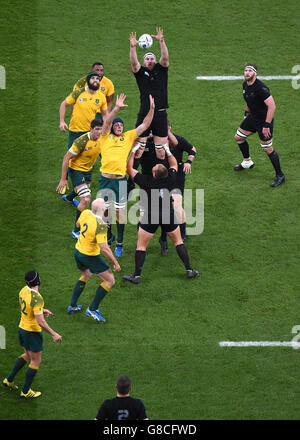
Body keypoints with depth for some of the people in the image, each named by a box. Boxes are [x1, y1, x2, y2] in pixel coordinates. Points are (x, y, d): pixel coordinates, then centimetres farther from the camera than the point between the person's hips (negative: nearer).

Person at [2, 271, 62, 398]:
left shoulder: (23, 291, -3)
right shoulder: (36, 298, -30)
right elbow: (40, 322, -29)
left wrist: (41, 310, 12)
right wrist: (53, 334, -20)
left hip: (22, 328, 8)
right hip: (33, 331, -8)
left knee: (27, 355, 28)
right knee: (36, 361, 8)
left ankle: (9, 380, 31)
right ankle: (26, 391, 15)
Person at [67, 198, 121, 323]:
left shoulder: (85, 213, -11)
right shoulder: (100, 225, -31)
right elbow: (104, 248, -33)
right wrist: (115, 263, -21)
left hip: (78, 251, 8)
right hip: (90, 256, -8)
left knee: (86, 275, 33)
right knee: (109, 280, 5)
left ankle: (72, 306, 35)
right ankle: (92, 309, 6)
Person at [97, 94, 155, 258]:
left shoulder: (128, 137, 13)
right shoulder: (106, 137, 8)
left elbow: (144, 125, 12)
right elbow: (106, 122, -9)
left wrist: (152, 109, 1)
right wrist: (116, 108, -21)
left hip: (121, 180, 0)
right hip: (105, 178, 0)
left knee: (120, 211, 2)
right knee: (104, 210, 7)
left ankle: (119, 244, 11)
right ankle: (109, 236, 30)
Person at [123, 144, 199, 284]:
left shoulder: (146, 182, -20)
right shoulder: (170, 179, -12)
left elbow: (129, 169, -7)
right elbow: (174, 165, 11)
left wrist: (133, 152, -1)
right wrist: (168, 151, 17)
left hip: (150, 217, -3)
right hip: (169, 216, 3)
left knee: (141, 246, 8)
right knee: (178, 241, 17)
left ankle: (136, 276, 8)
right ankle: (189, 270, 18)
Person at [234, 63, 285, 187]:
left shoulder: (260, 88, -27)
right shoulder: (245, 85, 1)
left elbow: (272, 106, -29)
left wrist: (267, 125, -28)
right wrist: (246, 114, 25)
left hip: (264, 120, -9)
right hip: (252, 117, 9)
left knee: (268, 149, -7)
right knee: (238, 137, 18)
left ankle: (280, 176, 5)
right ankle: (247, 162, 40)